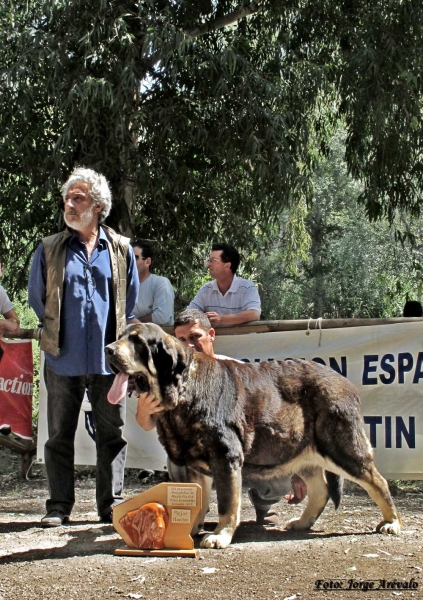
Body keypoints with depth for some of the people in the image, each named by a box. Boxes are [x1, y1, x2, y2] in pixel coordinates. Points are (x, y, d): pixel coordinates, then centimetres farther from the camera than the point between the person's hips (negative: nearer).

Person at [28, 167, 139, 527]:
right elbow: (36, 297, 13)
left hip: (109, 358, 0)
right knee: (59, 435, 5)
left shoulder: (122, 249, 5)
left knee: (113, 433, 5)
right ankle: (59, 506, 14)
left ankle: (111, 504, 15)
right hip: (63, 359, 0)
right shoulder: (49, 249, 4)